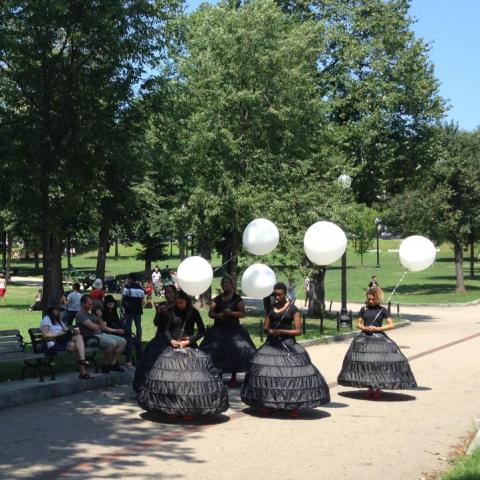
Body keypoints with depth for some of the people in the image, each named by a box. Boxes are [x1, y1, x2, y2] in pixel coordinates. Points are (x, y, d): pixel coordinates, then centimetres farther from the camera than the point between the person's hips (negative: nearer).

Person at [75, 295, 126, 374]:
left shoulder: (91, 314, 23)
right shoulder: (80, 314, -7)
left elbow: (103, 326, 16)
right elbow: (93, 327, -18)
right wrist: (100, 326, 2)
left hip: (101, 334, 10)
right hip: (91, 337, -10)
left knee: (123, 342, 0)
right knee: (112, 343, -32)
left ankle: (112, 363, -2)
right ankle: (105, 364, -13)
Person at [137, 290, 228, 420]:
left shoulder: (193, 312, 0)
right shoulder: (173, 312, 8)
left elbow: (201, 331, 0)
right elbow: (168, 330, 13)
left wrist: (188, 341, -10)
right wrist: (171, 340, -6)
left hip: (190, 348, -3)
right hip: (173, 348, 3)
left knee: (190, 378, -9)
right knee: (172, 378, 1)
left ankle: (191, 410, -3)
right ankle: (174, 408, 12)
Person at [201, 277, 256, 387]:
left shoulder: (237, 298, 3)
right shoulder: (217, 299, 12)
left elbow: (243, 314, -2)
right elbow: (210, 313, 9)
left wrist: (230, 313, -16)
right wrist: (218, 315, -11)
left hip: (233, 329, -2)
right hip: (219, 329, 2)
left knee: (235, 353, -9)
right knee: (217, 353, -8)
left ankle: (233, 378, 1)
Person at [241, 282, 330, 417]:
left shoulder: (293, 309, -3)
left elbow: (298, 330, -6)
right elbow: (265, 327, 11)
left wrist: (282, 331, -15)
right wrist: (270, 331, -12)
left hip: (288, 345, -4)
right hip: (271, 344, 4)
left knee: (292, 373, -10)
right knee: (266, 373, 2)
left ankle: (295, 406, -2)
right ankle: (268, 404, 15)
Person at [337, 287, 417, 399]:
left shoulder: (382, 310, 0)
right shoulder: (363, 309, 7)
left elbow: (391, 325, -2)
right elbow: (358, 323, 14)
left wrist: (377, 328, -11)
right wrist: (364, 328, -7)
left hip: (379, 338, -2)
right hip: (365, 337, 3)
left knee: (379, 363, -7)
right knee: (365, 363, 0)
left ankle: (378, 388, 5)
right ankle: (370, 388, 12)